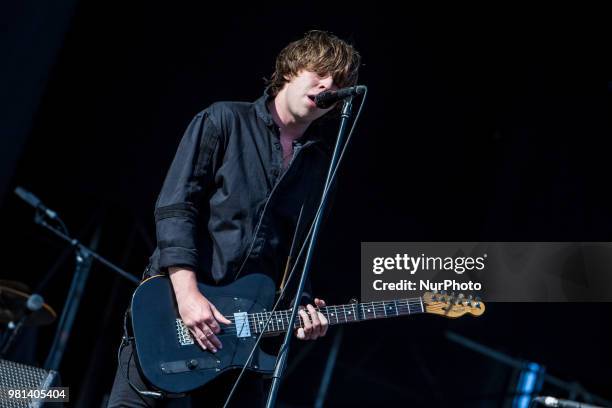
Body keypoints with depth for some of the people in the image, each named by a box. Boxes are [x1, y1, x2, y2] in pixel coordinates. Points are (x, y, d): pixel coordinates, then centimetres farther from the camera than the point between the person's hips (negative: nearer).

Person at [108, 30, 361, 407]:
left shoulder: (320, 162, 13)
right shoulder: (225, 121, -1)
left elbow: (295, 249, 16)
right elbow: (175, 207, -9)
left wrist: (300, 306, -2)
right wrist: (187, 292, -18)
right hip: (174, 301, -4)